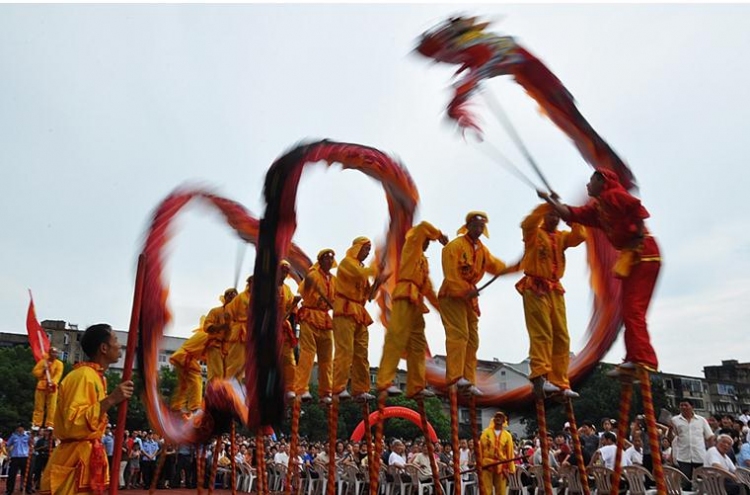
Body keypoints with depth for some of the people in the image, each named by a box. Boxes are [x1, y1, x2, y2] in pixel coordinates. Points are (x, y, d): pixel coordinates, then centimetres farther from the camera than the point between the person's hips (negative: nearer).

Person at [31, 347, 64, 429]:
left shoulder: (59, 363, 1)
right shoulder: (42, 361, 8)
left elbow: (58, 374, -12)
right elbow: (34, 372, 6)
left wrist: (53, 382, -28)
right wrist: (43, 370, -12)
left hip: (52, 388, -2)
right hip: (41, 386, 2)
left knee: (51, 407, -5)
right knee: (39, 406, 4)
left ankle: (50, 424, -1)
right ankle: (36, 424, 11)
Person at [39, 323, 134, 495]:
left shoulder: (95, 376, 16)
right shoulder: (84, 375, -15)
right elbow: (73, 423, -25)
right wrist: (110, 400, -29)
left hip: (87, 458, 10)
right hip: (75, 462, -10)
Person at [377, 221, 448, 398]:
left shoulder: (423, 259, 30)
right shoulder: (411, 246, 10)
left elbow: (427, 287, 28)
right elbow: (423, 226, -5)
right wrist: (440, 235, 8)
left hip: (415, 302, 9)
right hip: (405, 296, -9)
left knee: (417, 344, 6)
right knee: (397, 338, -17)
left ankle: (415, 387, 8)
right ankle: (385, 382, -23)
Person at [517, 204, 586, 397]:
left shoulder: (560, 237, 17)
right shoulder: (534, 233, 2)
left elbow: (579, 236, 1)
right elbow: (527, 224, -21)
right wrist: (547, 206, -23)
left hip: (555, 289, 7)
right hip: (535, 288, -7)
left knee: (561, 336, 4)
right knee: (541, 334, -14)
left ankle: (559, 382, 7)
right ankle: (540, 377, -17)